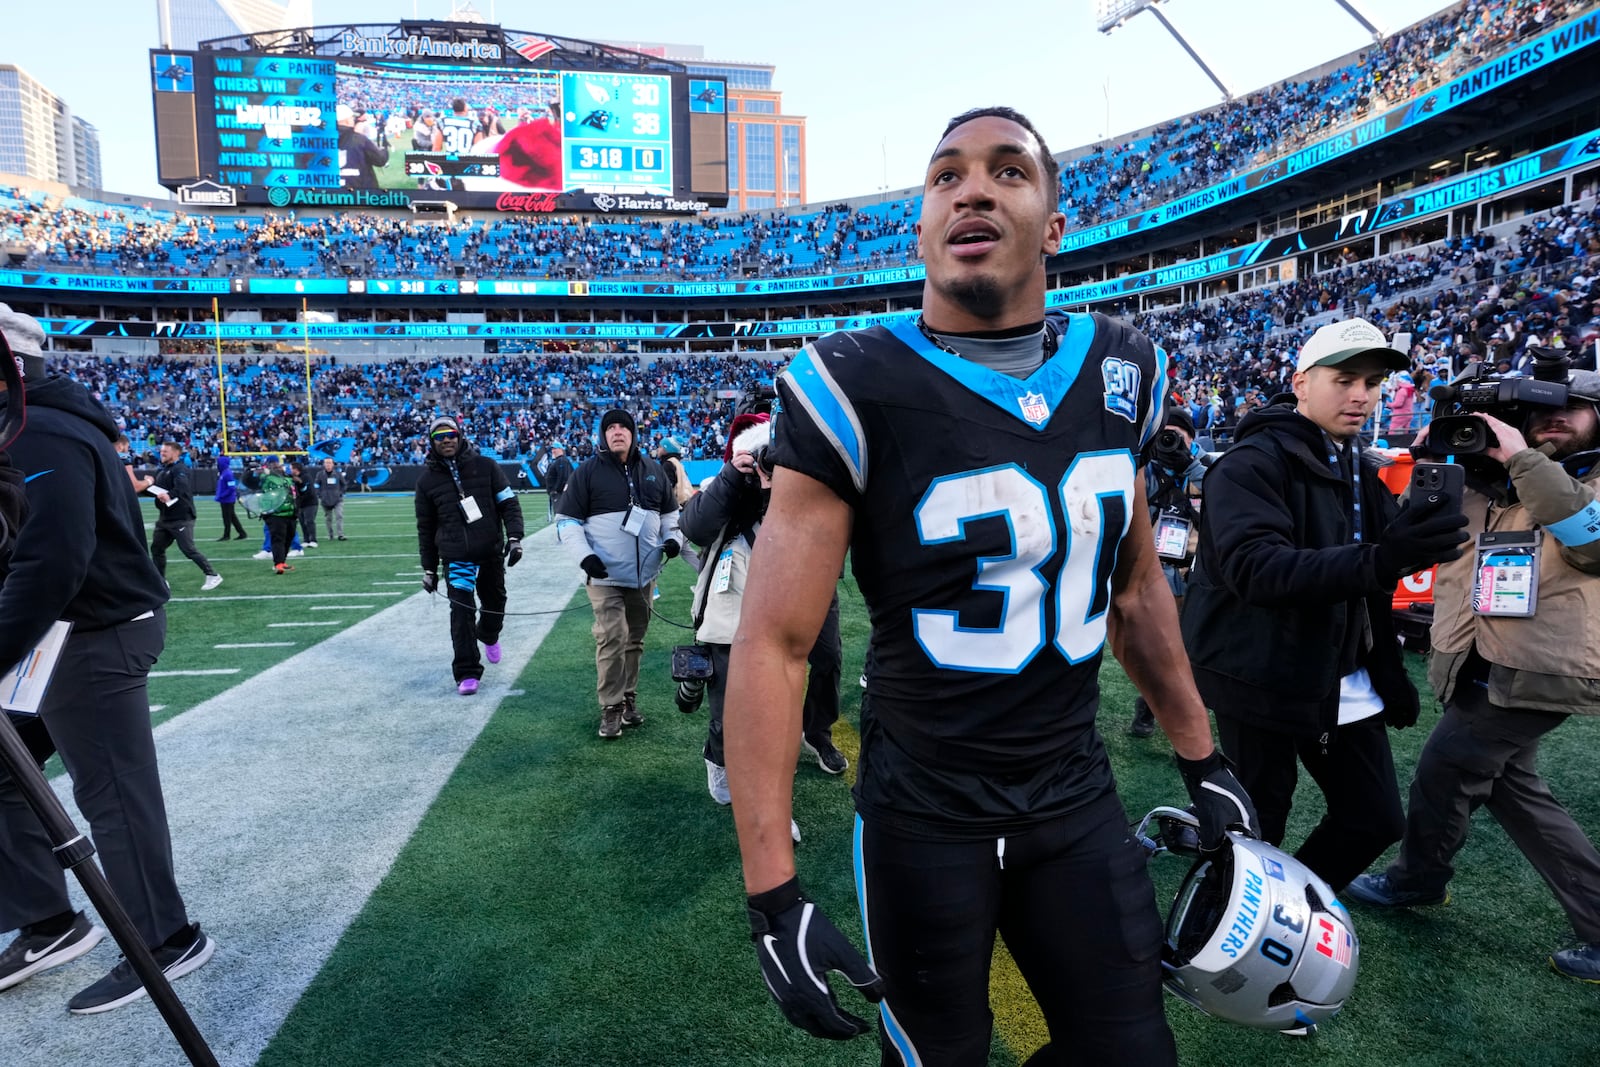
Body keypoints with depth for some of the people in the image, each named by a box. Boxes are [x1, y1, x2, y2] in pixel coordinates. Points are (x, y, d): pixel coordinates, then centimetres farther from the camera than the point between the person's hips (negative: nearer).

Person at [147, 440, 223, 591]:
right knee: (156, 548, 13)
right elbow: (155, 490, 18)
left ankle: (213, 576, -6)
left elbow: (181, 487, -30)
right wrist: (149, 484, -3)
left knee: (188, 549, -12)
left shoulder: (180, 469, -11)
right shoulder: (160, 470, 16)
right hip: (164, 517, 9)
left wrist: (170, 495, -48)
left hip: (181, 518, -9)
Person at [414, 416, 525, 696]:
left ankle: (489, 636, 50)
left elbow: (509, 503, 1)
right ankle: (467, 674, -4)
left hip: (492, 552, 1)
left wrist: (514, 537, -11)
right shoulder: (427, 480, 5)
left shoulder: (486, 466, 0)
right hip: (456, 557, -1)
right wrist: (429, 568, 11)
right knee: (461, 611, -10)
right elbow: (426, 527, 11)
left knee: (494, 603, 16)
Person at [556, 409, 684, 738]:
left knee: (634, 638, 13)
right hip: (605, 575, -4)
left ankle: (628, 697, 26)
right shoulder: (588, 471, -5)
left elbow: (670, 510, 19)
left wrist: (673, 538, 0)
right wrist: (583, 555, -16)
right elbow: (567, 519, -3)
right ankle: (611, 708, 0)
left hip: (644, 574, 4)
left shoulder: (653, 470, 7)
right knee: (612, 638, -11)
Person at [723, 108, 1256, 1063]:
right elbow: (772, 644, -18)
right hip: (923, 814, -4)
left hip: (1078, 799, 4)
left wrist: (1201, 758, 16)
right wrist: (775, 894, -20)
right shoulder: (855, 390, -17)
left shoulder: (1121, 373, -1)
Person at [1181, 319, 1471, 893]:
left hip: (1343, 683, 8)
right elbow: (1253, 567, -30)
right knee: (1255, 832, 2)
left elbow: (1368, 588, 20)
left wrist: (1388, 669, 10)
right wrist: (1378, 562, -42)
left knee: (1376, 820, 10)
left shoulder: (1360, 470, 13)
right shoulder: (1252, 462, -15)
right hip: (1262, 679, -8)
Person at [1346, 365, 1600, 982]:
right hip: (1482, 669, 6)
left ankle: (1417, 879, 25)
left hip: (1535, 671, -6)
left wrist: (1524, 461, -24)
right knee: (1511, 788, 14)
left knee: (1445, 767, 1)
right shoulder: (1488, 485, 10)